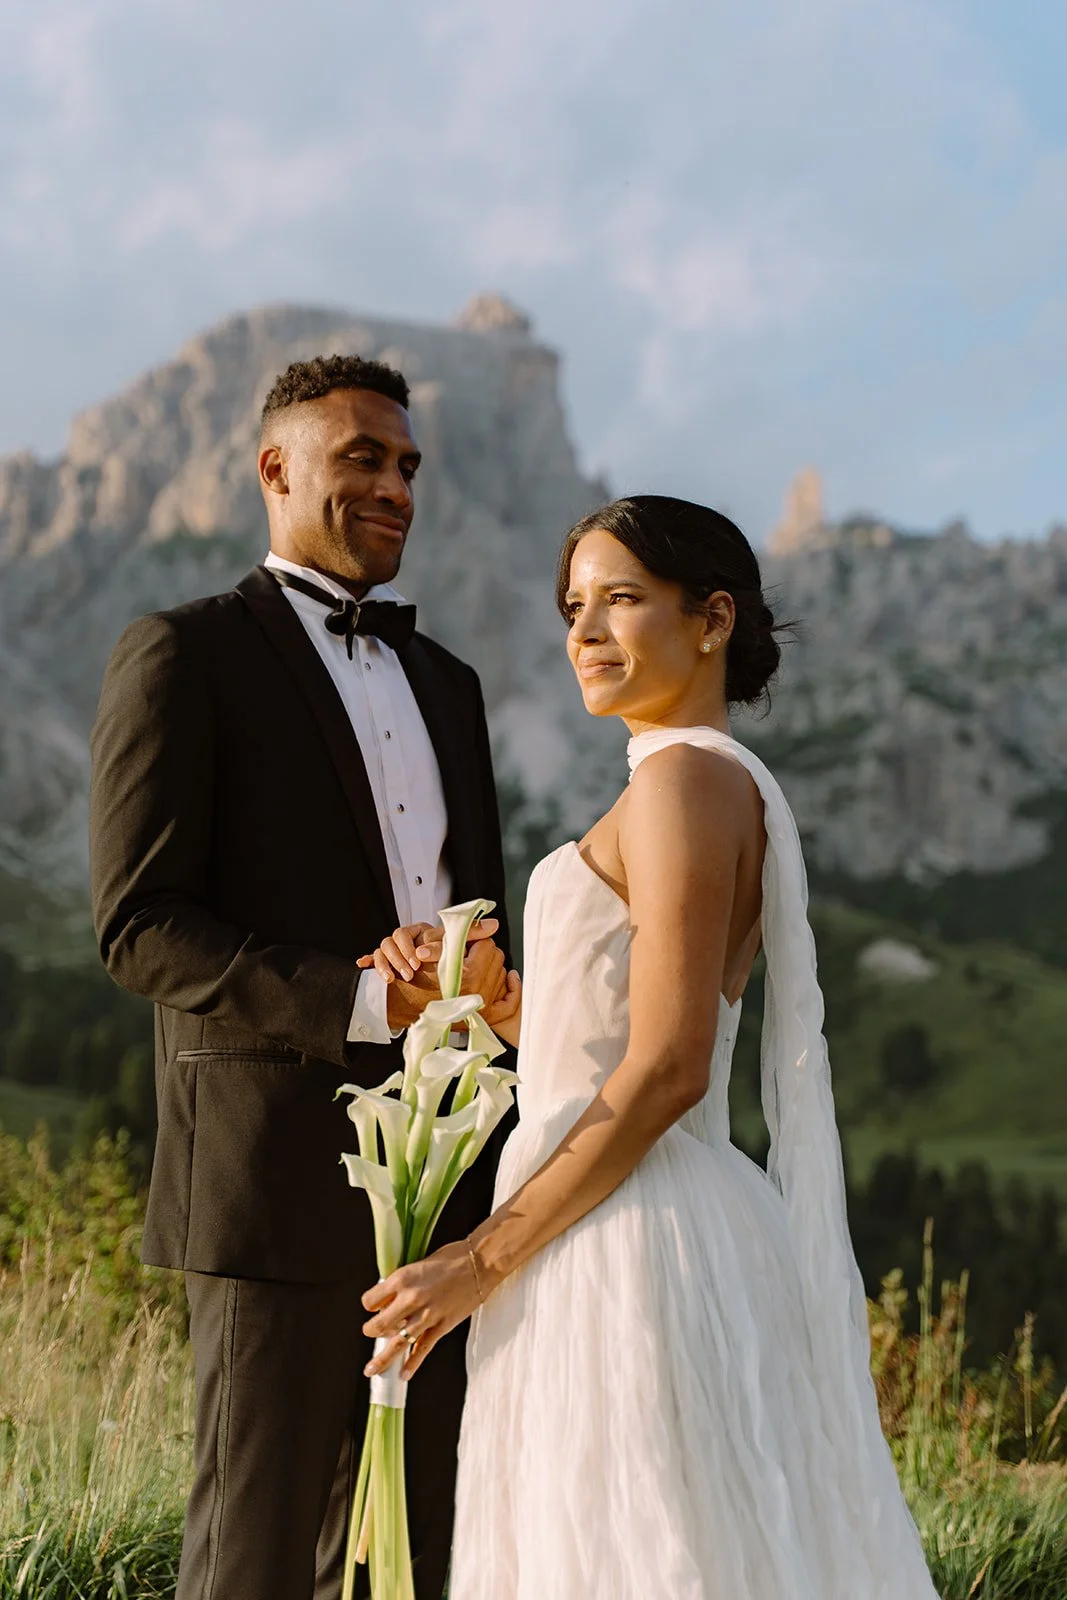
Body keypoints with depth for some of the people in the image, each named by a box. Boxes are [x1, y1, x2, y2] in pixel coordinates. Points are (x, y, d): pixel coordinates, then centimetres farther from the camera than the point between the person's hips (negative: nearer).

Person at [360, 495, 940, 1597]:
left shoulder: (687, 776, -13)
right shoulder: (732, 786, 17)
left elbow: (665, 1071, -20)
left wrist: (485, 1259, -16)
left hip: (626, 1250, -10)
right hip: (642, 1238, 10)